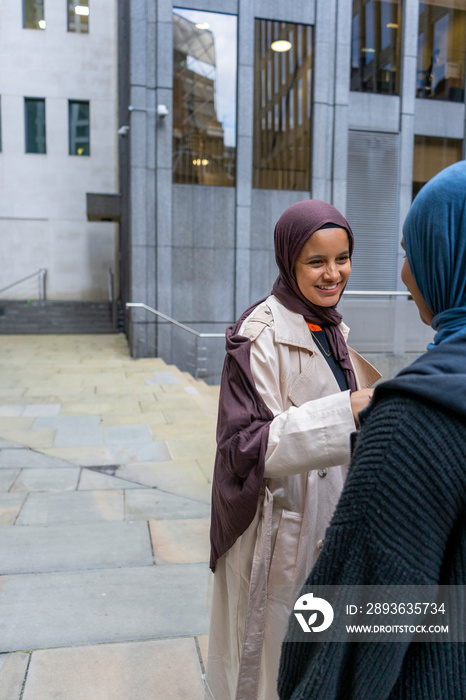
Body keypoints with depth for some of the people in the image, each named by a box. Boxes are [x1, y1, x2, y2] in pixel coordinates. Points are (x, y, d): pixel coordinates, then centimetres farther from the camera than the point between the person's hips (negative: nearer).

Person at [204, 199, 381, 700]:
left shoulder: (331, 328, 5)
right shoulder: (260, 335, -21)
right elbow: (247, 445, -25)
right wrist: (343, 414, -35)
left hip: (327, 519, 8)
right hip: (278, 532, -7)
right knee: (270, 651, 14)